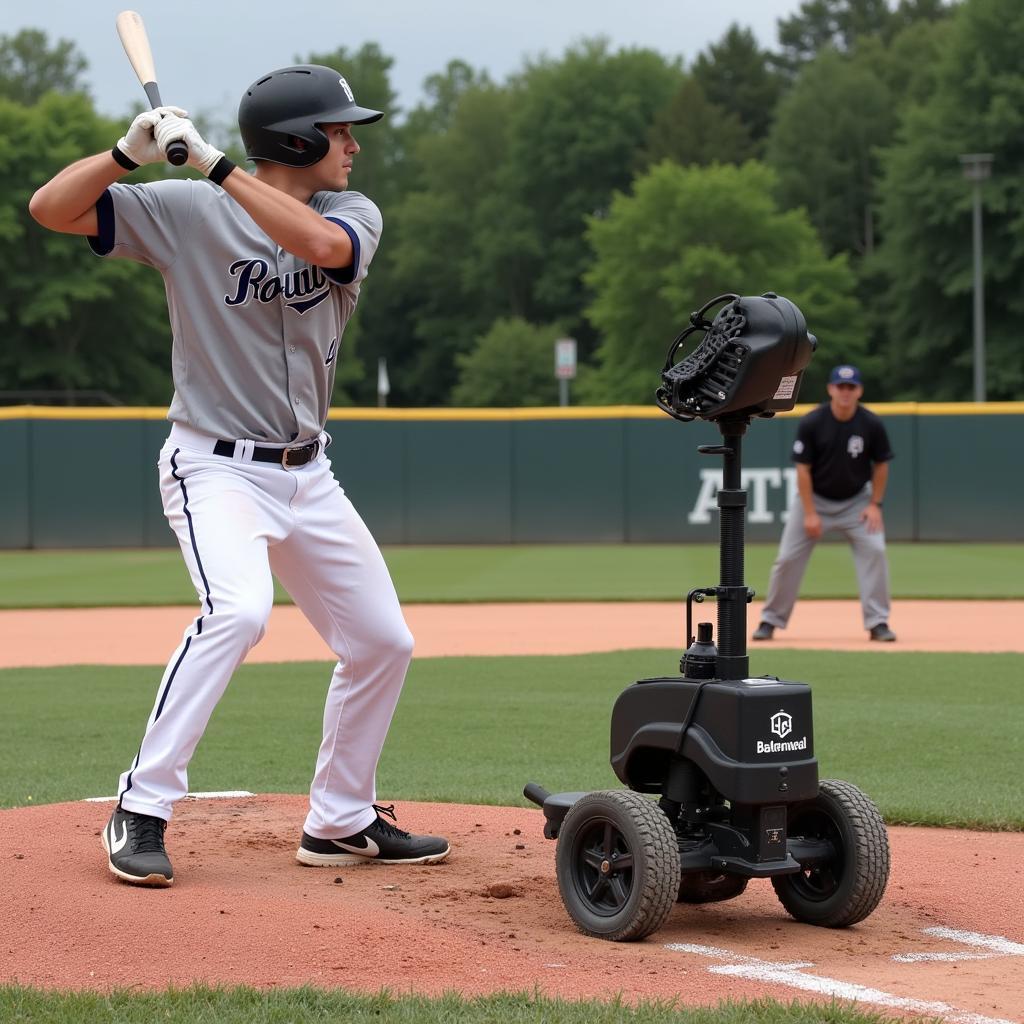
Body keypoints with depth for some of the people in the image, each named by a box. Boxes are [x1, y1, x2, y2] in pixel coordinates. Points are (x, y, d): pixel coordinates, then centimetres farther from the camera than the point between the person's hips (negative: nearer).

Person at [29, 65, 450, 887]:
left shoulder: (354, 215, 0)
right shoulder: (187, 211, -9)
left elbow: (319, 244, -25)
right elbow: (51, 208, -13)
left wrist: (216, 164, -29)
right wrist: (132, 150, -28)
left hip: (307, 474, 6)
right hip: (216, 468, -6)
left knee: (383, 641, 8)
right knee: (240, 608, -30)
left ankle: (342, 823, 25)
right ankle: (142, 810, -20)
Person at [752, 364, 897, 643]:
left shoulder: (872, 424, -14)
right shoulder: (811, 423, -19)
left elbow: (881, 465, -2)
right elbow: (803, 469, -14)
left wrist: (875, 505, -9)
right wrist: (809, 513, -17)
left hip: (855, 500, 1)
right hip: (816, 499, -1)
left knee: (874, 550, -16)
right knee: (788, 558, -4)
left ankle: (878, 622, -8)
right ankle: (770, 620, 12)